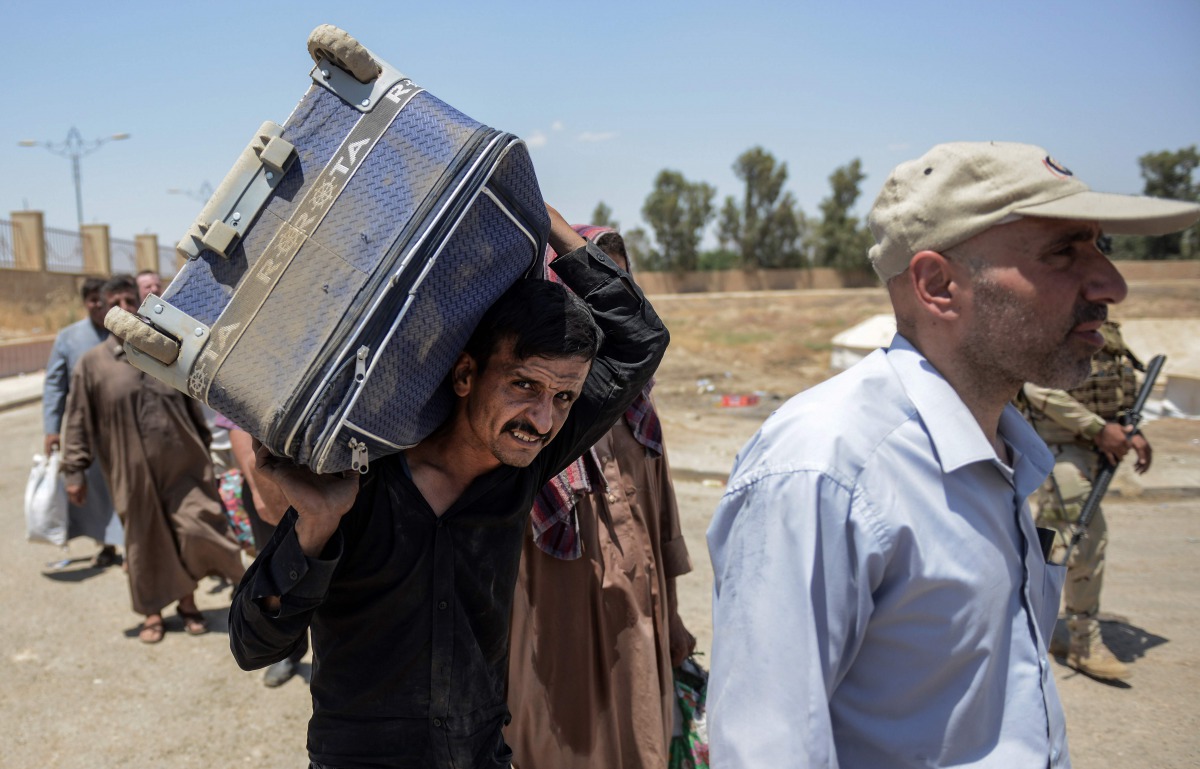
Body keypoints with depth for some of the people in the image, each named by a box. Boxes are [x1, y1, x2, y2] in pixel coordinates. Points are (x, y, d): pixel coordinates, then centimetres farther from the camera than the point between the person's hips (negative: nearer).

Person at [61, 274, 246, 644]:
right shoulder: (93, 363, -1)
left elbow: (194, 407, 12)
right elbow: (78, 421, 1)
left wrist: (204, 454, 14)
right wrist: (75, 471, -1)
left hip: (181, 463, 1)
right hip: (133, 471, -1)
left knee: (193, 532, 0)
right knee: (145, 541, 9)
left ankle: (188, 601, 23)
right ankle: (153, 612, 28)